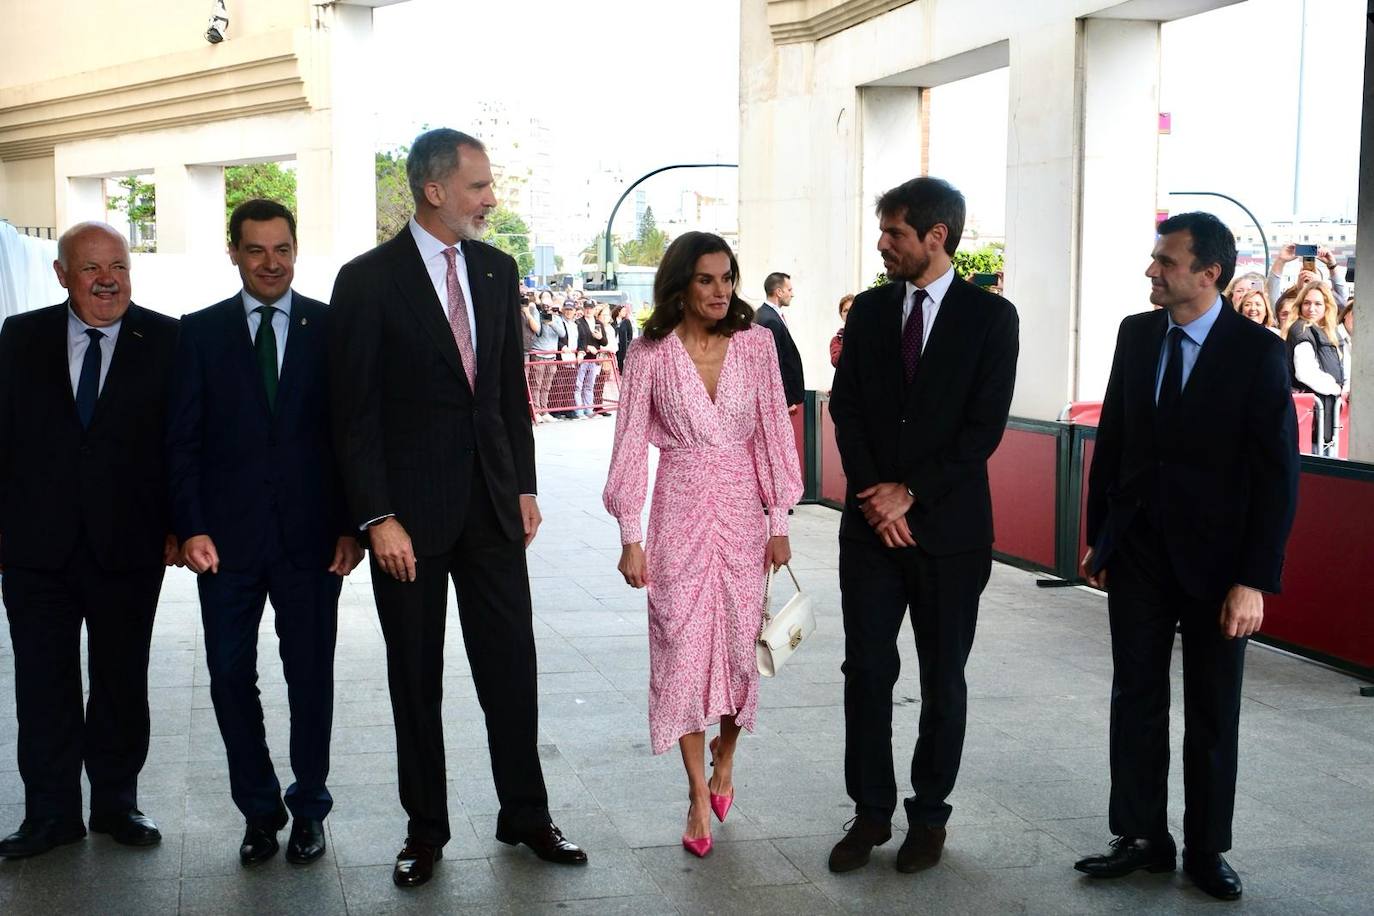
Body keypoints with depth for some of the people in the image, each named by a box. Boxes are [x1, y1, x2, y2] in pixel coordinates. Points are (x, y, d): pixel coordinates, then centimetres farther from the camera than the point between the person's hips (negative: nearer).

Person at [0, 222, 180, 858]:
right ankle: (51, 813, 21)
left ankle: (116, 803, 27)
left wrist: (176, 524, -6)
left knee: (121, 681, 12)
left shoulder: (166, 341, -2)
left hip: (128, 544, -1)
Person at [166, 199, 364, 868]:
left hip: (312, 537, -1)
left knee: (311, 677, 7)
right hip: (227, 536, 1)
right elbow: (182, 439, 3)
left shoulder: (332, 328, 2)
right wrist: (191, 527, -7)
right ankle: (259, 809, 24)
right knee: (231, 677, 7)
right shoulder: (200, 332, 5)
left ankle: (308, 808, 23)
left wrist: (351, 526, -5)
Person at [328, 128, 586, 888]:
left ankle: (525, 814, 24)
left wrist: (524, 486, 9)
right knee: (416, 678, 9)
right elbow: (355, 412, -10)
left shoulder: (496, 269, 6)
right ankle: (425, 827, 23)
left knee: (511, 663, 9)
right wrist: (378, 518, -14)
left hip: (491, 503, 4)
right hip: (410, 510, -4)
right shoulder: (368, 280, -9)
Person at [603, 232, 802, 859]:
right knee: (682, 648, 2)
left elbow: (773, 433, 2)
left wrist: (779, 522, 1)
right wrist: (630, 537, -5)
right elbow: (631, 445, -3)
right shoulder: (650, 353, -4)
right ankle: (699, 795, 13)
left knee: (740, 644, 7)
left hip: (742, 513, 1)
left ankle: (724, 755, 36)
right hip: (678, 513, -1)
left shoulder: (755, 344, -1)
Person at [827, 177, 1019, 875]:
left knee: (943, 679, 8)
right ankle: (871, 811, 17)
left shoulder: (991, 316, -3)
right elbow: (846, 410, 4)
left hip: (948, 526, -3)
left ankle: (928, 814, 21)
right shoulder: (869, 310, 7)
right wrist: (874, 496, -8)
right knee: (866, 671, 4)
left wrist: (911, 492, -13)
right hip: (872, 523, 3)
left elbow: (984, 426, -9)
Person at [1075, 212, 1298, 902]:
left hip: (1215, 559, -4)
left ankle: (1207, 847, 24)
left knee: (1213, 713, 10)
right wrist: (1098, 536, 8)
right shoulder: (1136, 333, 1)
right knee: (1135, 698, 10)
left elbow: (1278, 474, -12)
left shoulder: (1258, 352, -12)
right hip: (1138, 551, 4)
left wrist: (1255, 580, -16)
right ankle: (1141, 837, 22)